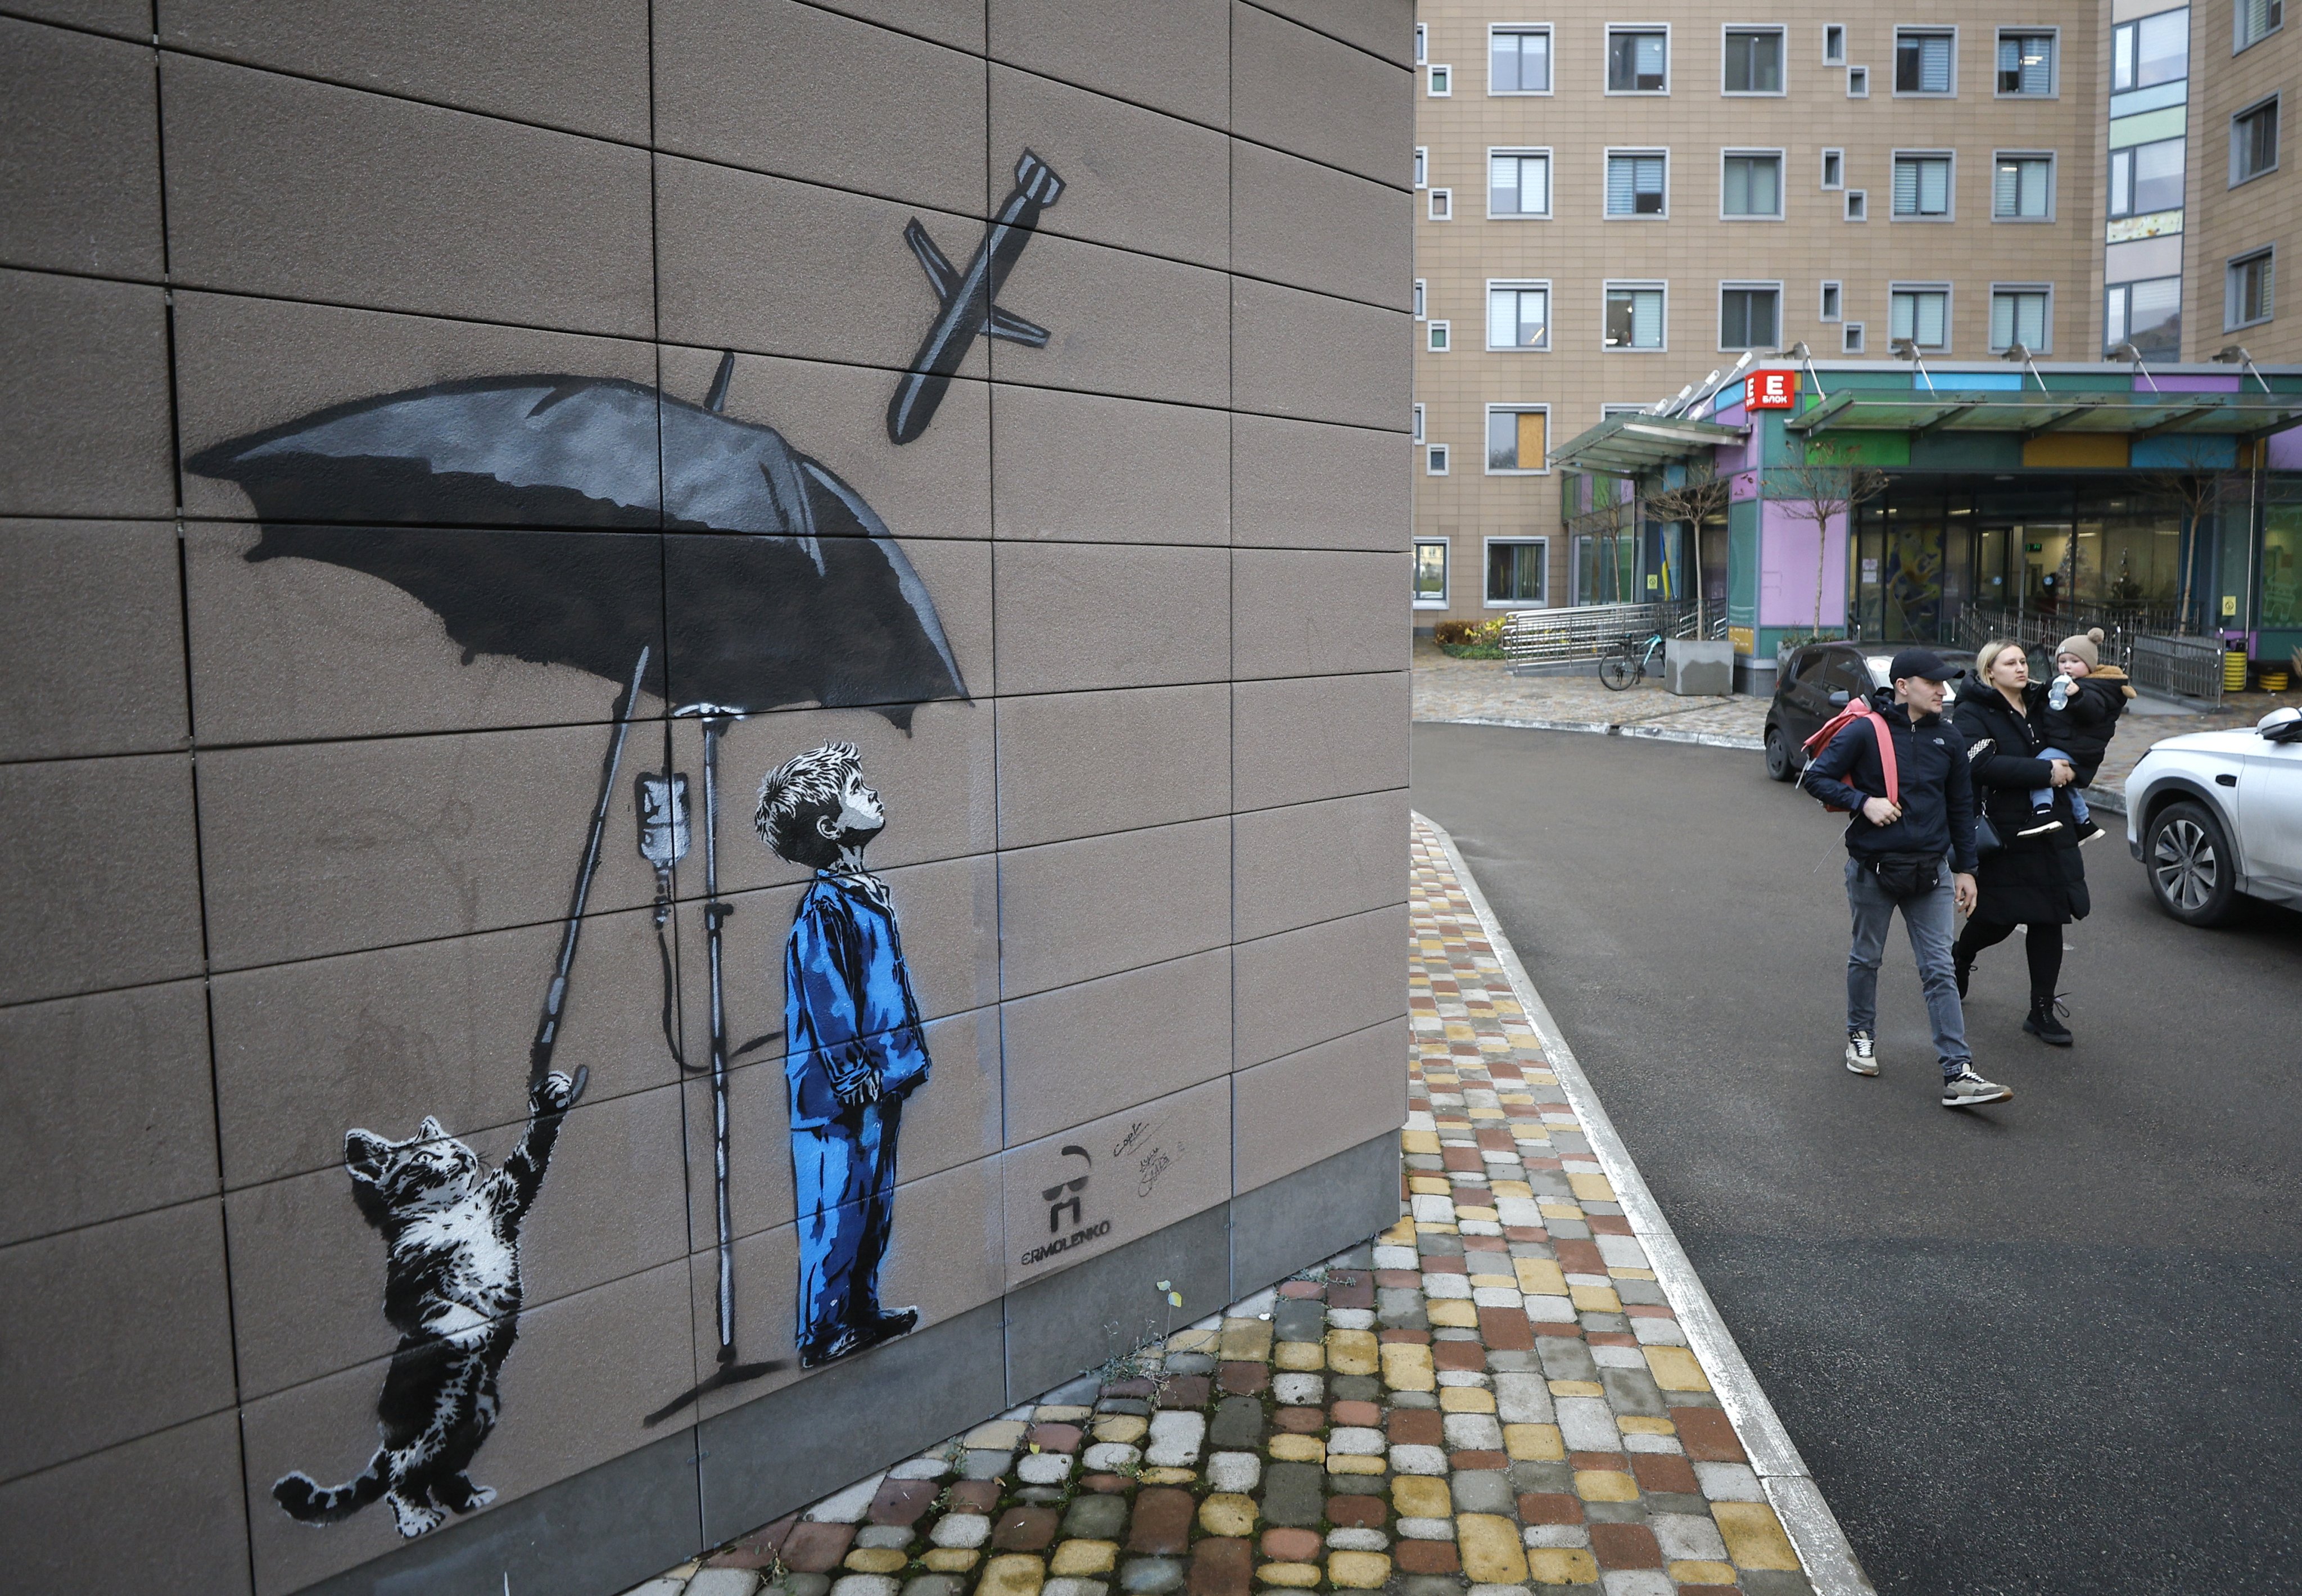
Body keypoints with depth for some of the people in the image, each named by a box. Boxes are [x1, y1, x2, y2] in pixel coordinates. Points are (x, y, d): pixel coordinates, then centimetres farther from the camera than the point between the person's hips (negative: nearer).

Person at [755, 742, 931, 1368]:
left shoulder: (867, 893, 10)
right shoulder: (824, 908, -18)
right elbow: (828, 1006, -19)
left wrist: (906, 1060, 19)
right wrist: (856, 1083, -18)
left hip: (881, 1079, 9)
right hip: (844, 1096, -9)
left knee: (874, 1197, 19)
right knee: (836, 1210, 2)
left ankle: (863, 1312, 34)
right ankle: (822, 1336, 16)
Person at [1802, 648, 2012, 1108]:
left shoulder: (1946, 739, 5)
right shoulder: (1865, 732, -9)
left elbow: (1961, 807, 14)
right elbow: (1817, 777, -6)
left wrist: (1965, 868, 13)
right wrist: (1864, 802, -20)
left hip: (1930, 871, 3)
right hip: (1872, 868, -3)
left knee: (1939, 971, -2)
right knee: (1866, 959, 14)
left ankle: (1958, 1074, -4)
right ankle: (1861, 1036, 36)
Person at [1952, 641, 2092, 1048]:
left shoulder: (2041, 704, 14)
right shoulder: (1973, 714, -5)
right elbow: (1984, 765, -20)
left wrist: (2070, 767, 7)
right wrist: (2046, 771, -20)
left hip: (2051, 830, 6)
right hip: (2005, 834, -5)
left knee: (2049, 918, 4)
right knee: (1999, 919, 1)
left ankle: (2043, 1011, 11)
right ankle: (1960, 957, 35)